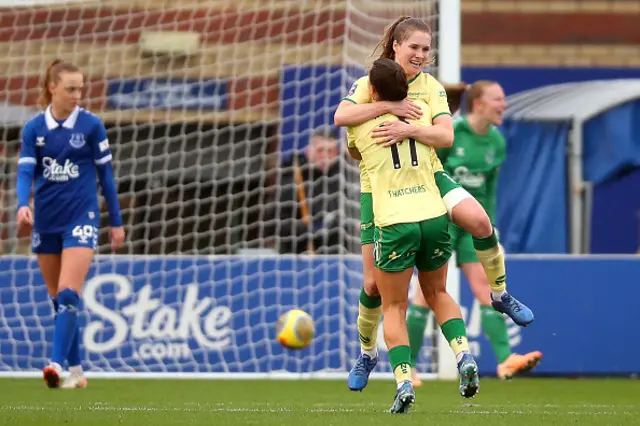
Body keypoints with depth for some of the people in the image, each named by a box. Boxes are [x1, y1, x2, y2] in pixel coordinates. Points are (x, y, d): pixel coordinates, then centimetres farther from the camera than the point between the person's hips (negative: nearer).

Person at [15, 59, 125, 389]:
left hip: (81, 218, -3)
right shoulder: (33, 129, 2)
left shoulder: (91, 126, -3)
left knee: (68, 294, -17)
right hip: (46, 221, 3)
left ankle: (57, 363, -24)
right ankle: (76, 371, 18)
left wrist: (116, 222, 5)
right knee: (58, 299, 8)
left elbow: (105, 174, 3)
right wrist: (23, 205, -25)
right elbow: (26, 171, -5)